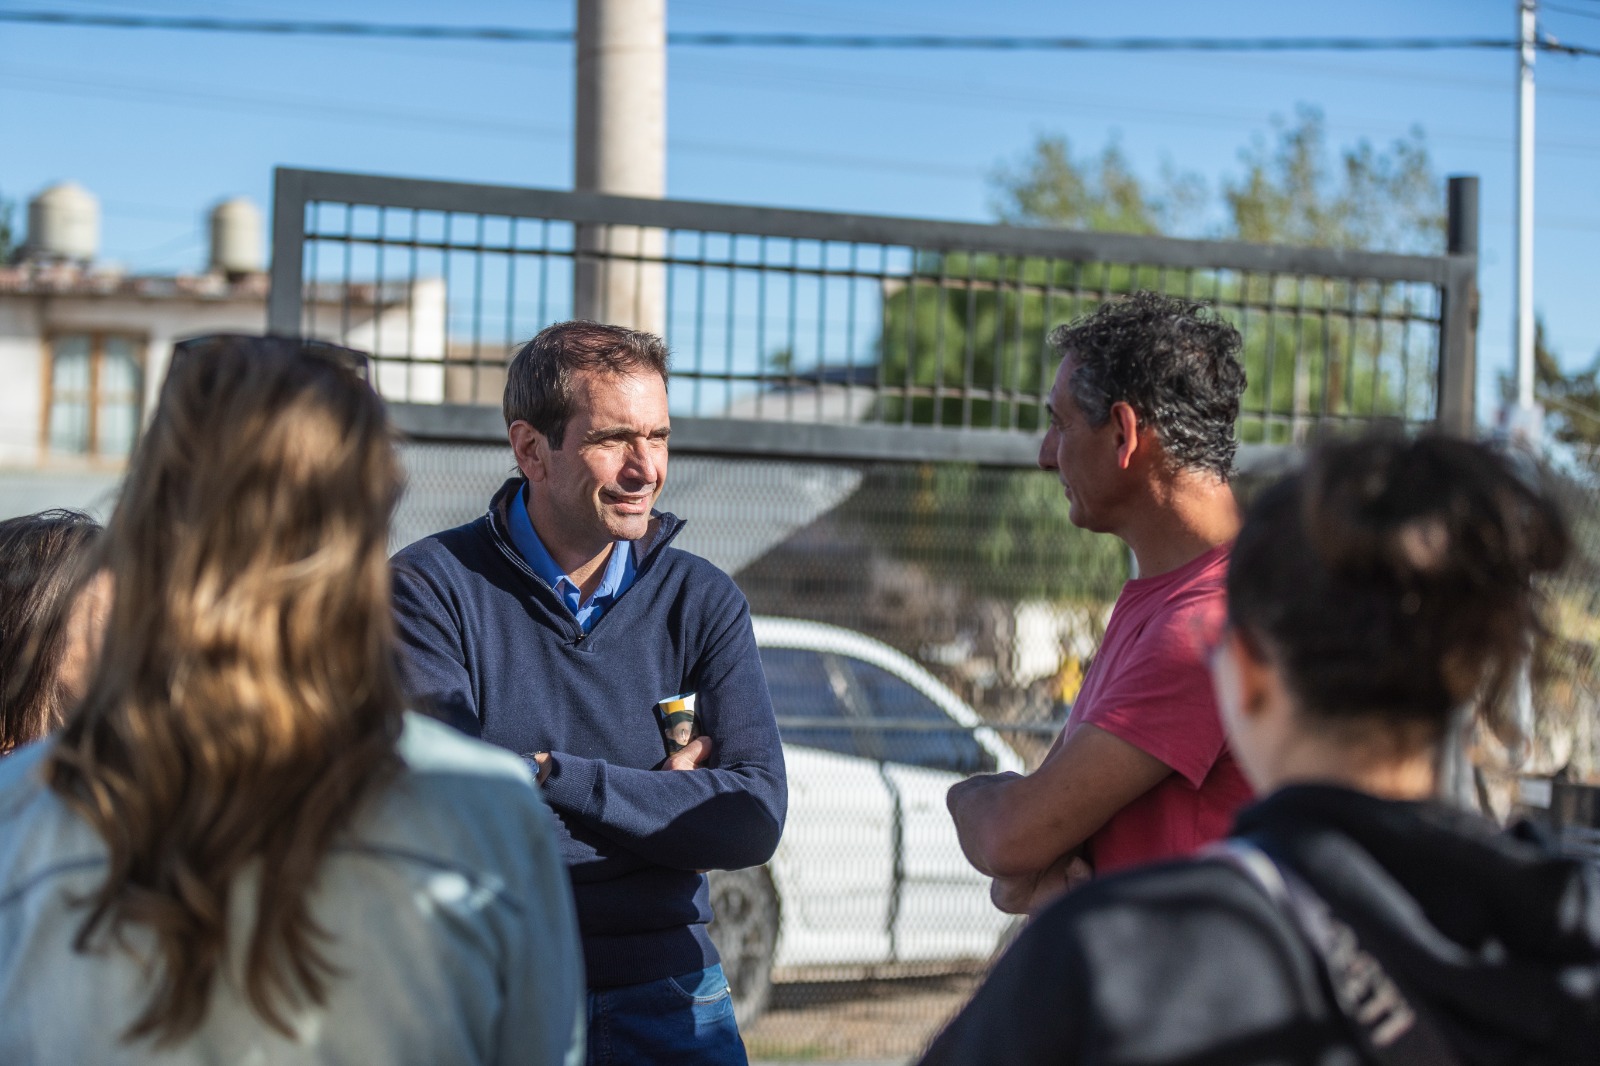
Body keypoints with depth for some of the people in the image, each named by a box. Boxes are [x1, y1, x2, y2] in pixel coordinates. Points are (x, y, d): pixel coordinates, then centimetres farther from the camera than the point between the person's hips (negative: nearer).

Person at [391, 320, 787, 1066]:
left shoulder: (703, 602, 3)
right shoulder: (432, 586, -7)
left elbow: (755, 821, -9)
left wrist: (551, 775, -16)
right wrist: (660, 797, -11)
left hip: (667, 999, 3)